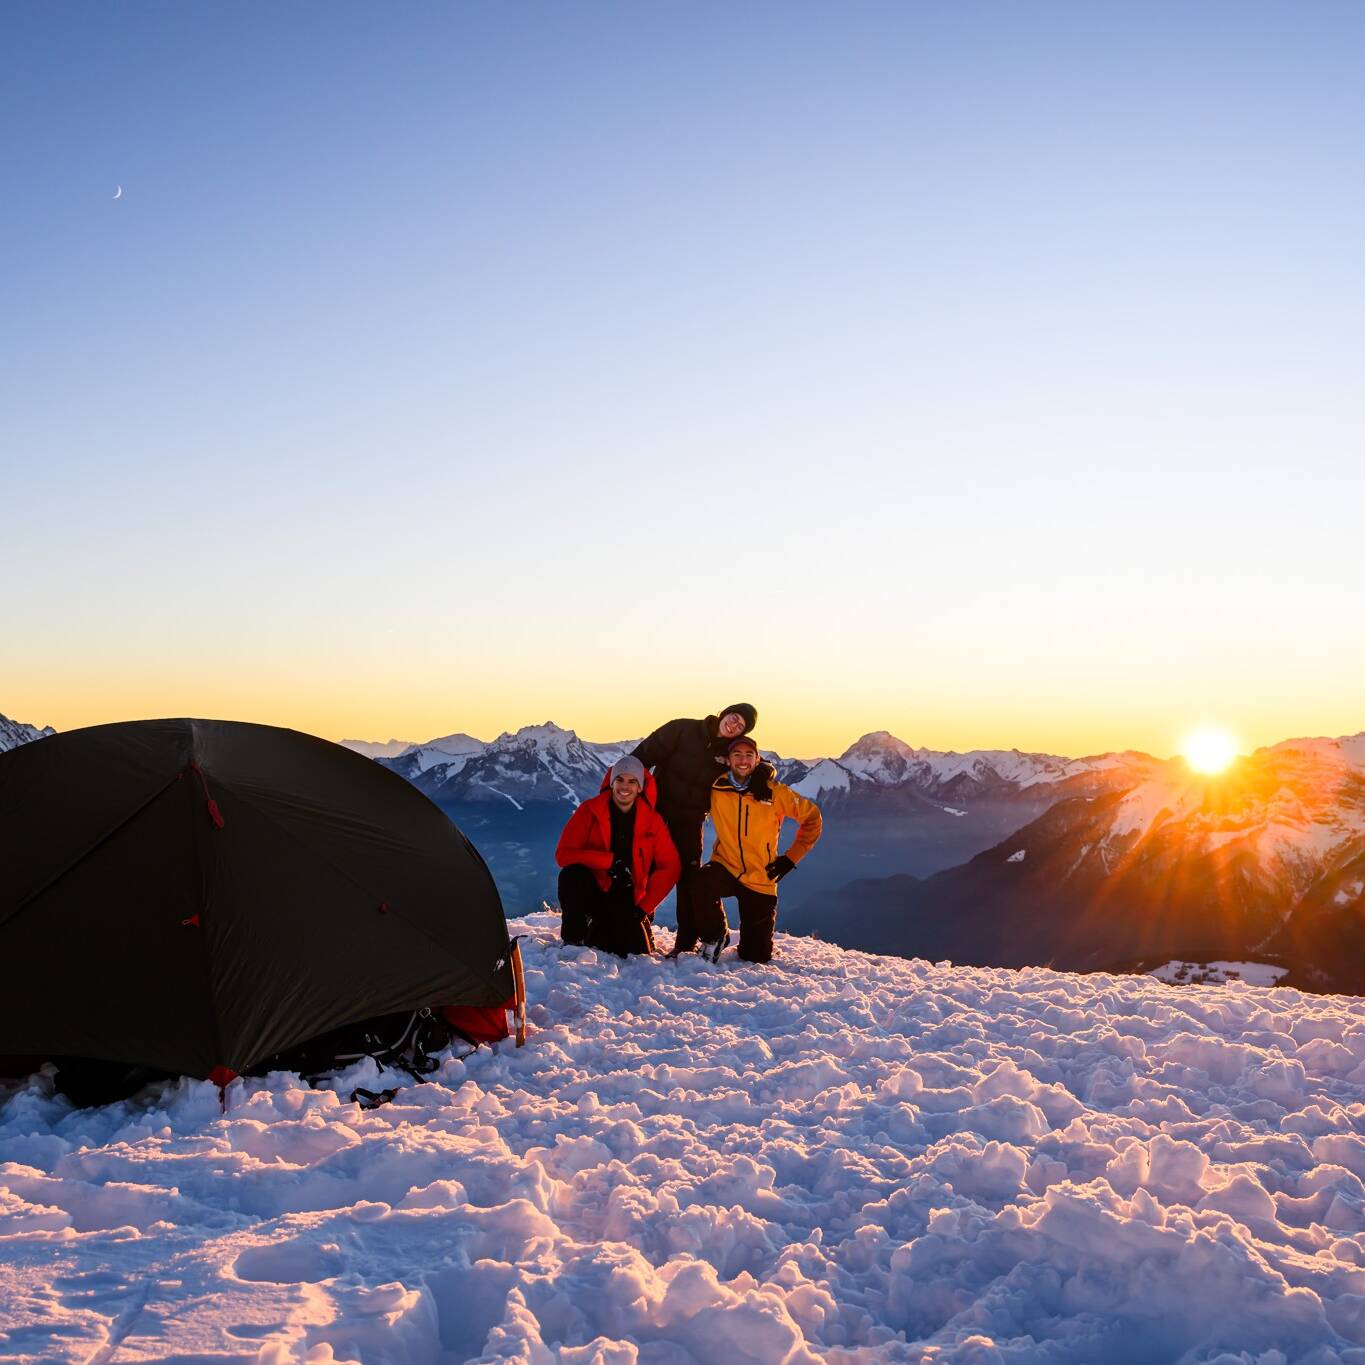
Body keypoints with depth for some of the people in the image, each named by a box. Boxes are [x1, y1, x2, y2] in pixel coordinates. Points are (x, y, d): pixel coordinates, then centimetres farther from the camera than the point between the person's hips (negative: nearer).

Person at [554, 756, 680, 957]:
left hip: (628, 900, 2)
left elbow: (669, 867, -1)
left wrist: (644, 907, -7)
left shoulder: (652, 821, -2)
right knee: (572, 875, -33)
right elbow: (563, 854, -14)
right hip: (593, 891, -2)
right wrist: (610, 861, -24)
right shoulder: (590, 810, -7)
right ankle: (572, 937, -8)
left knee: (636, 952, -17)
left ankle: (598, 933, 17)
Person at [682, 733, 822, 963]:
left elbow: (812, 817, 2)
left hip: (761, 878, 0)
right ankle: (714, 938, -9)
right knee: (701, 882, -36)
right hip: (726, 867, 0)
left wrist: (791, 858, -1)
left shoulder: (775, 792, -9)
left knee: (757, 957, 5)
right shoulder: (717, 788, -6)